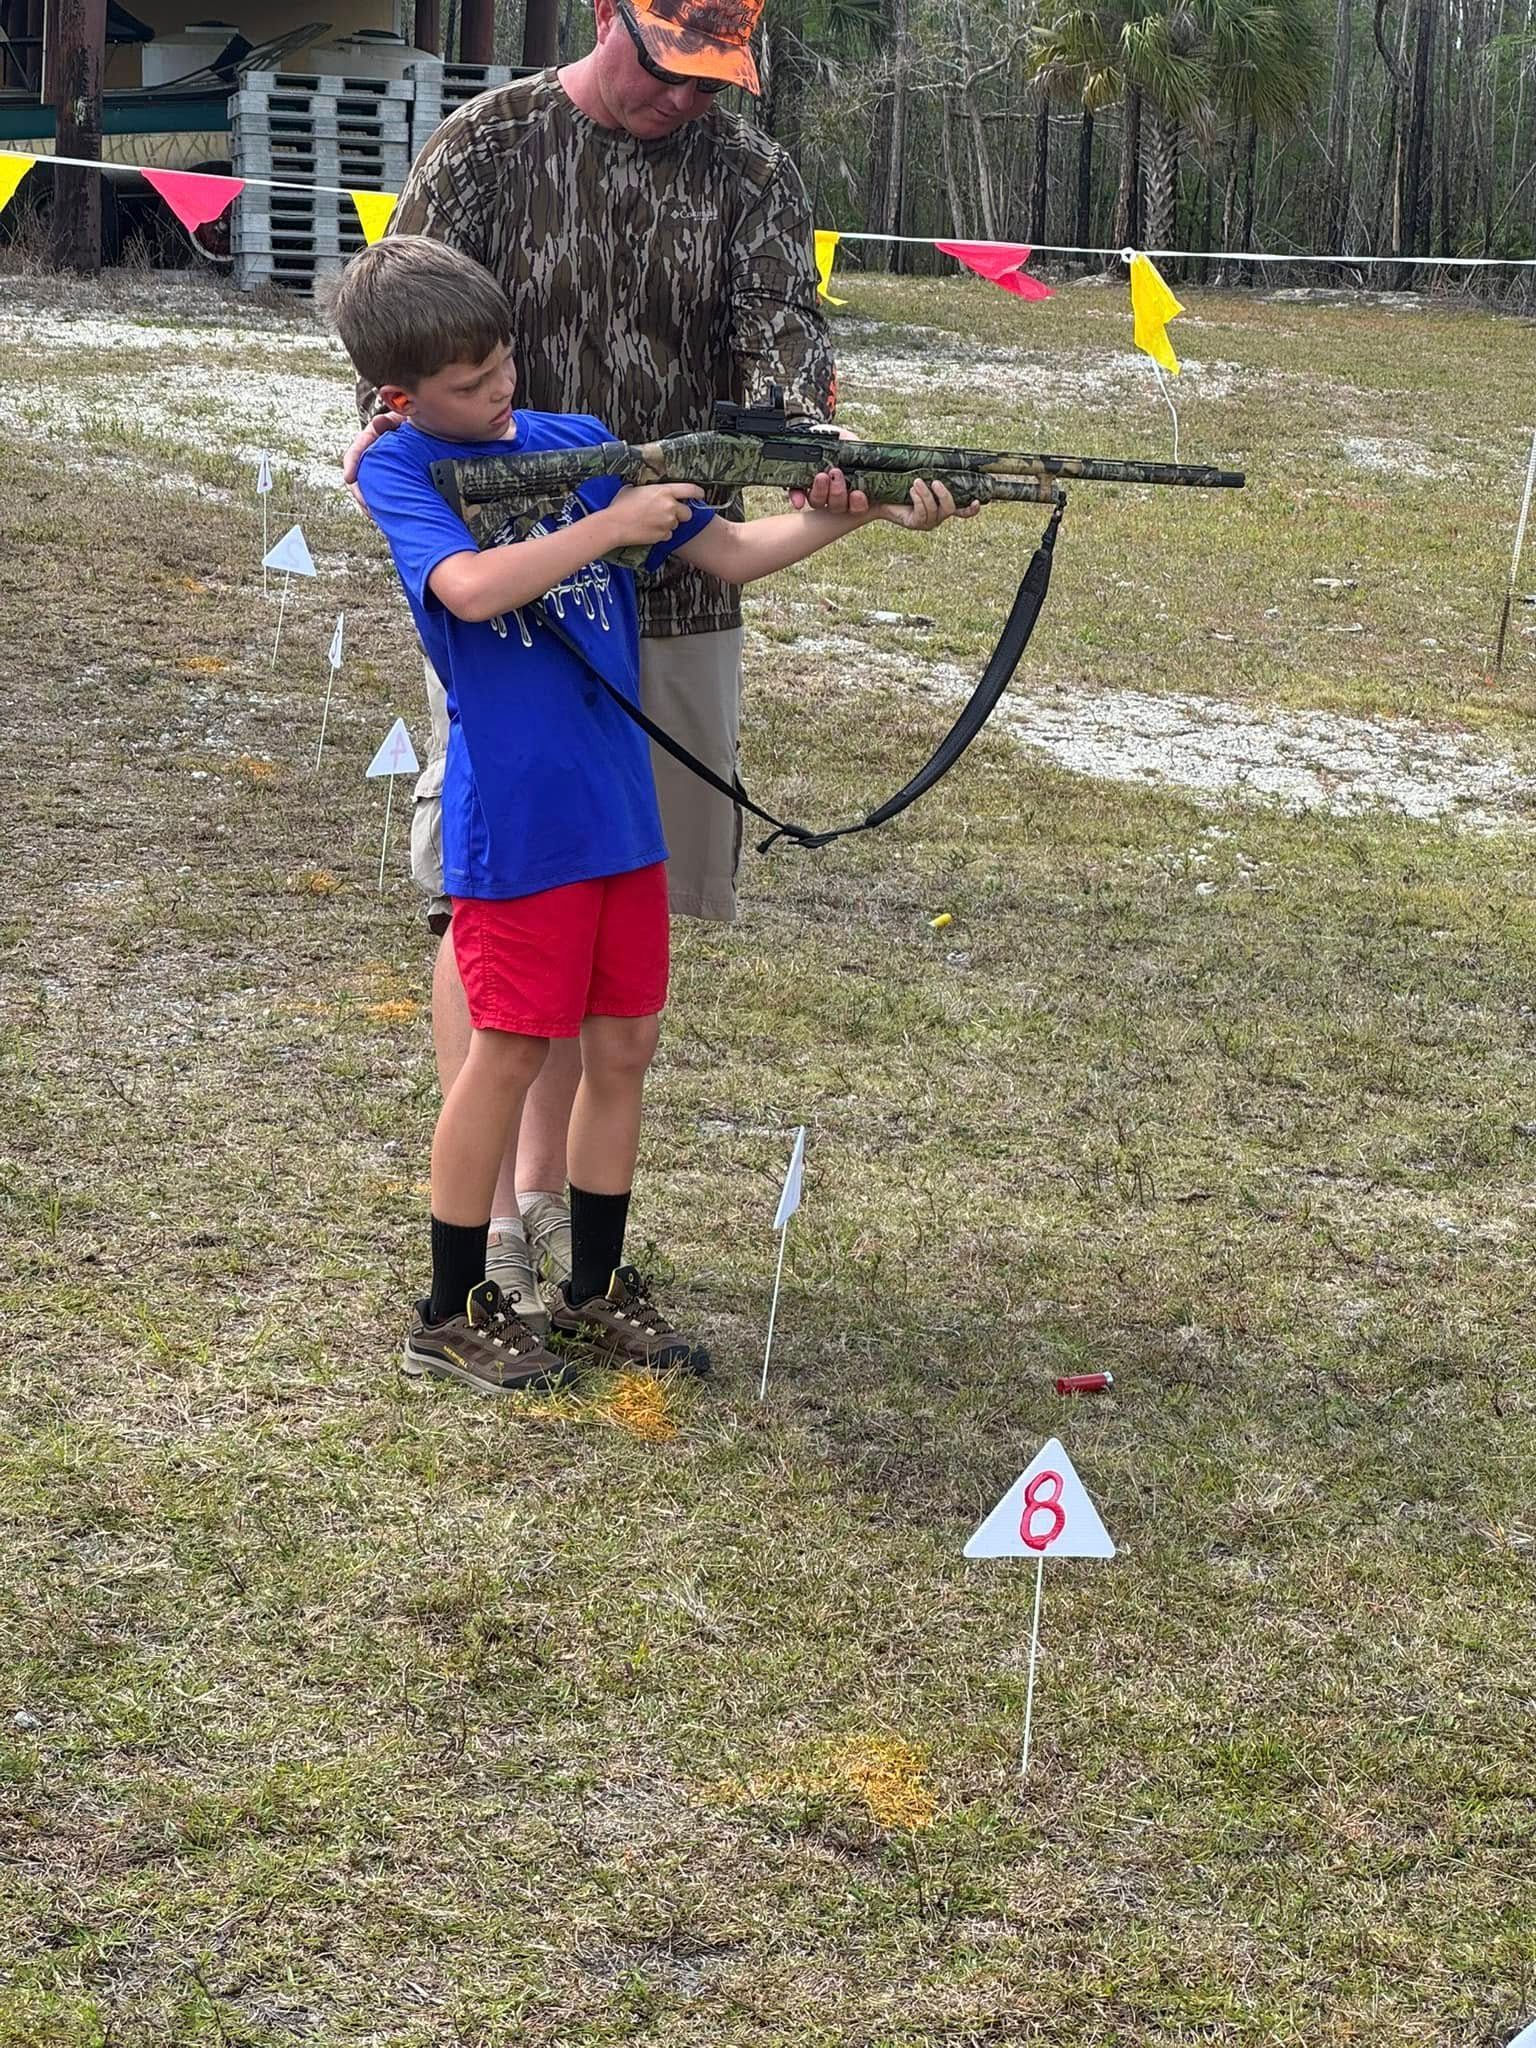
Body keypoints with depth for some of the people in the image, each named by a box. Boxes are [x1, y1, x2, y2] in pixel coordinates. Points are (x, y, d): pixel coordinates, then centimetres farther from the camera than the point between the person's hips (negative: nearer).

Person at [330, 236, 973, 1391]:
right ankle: (452, 1314, 15)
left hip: (621, 806, 6)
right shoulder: (401, 474, -6)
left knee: (624, 1046, 11)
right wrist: (610, 525, -18)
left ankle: (597, 1289, 26)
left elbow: (729, 553, 10)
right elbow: (471, 588, -25)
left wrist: (860, 513, -2)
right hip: (515, 818, -6)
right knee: (512, 1052, 1)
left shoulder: (581, 442, 10)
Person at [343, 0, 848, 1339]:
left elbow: (782, 325, -10)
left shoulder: (752, 175, 5)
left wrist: (810, 430, -32)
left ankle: (548, 1194, 21)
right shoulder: (491, 146, -1)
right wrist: (392, 423, -26)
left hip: (677, 599, 3)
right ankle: (482, 1221, 2)